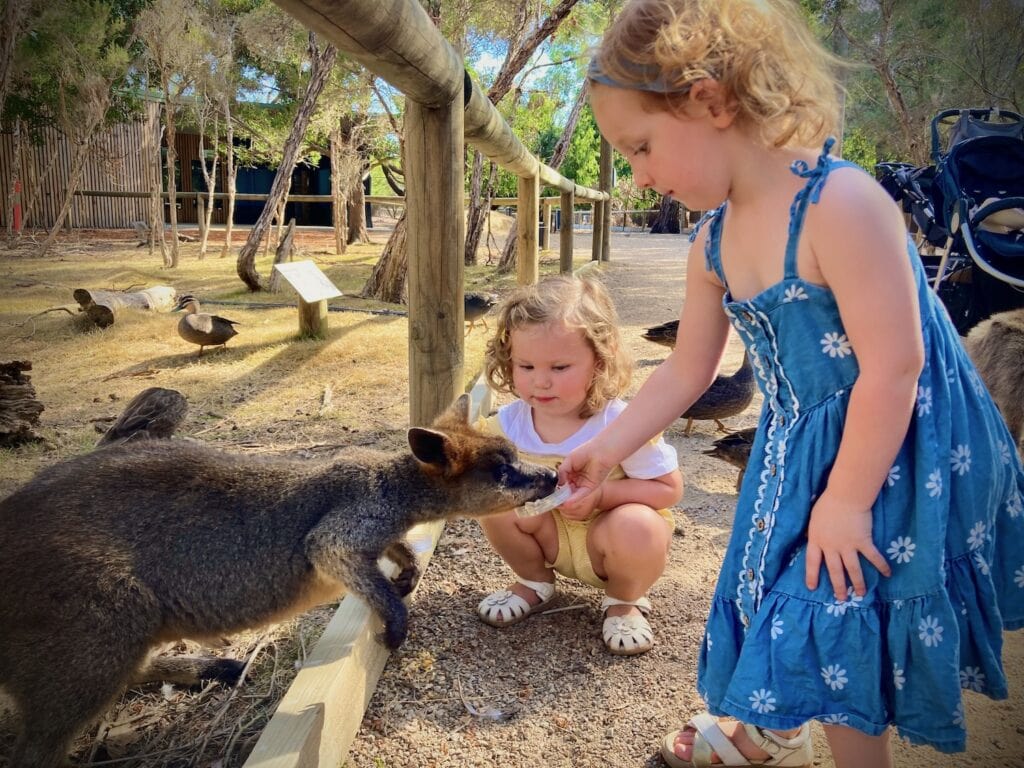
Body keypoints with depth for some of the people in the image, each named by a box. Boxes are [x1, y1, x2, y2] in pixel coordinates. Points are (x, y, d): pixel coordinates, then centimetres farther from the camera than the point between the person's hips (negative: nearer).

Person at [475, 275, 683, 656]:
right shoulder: (508, 423, -16)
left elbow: (669, 488, -20)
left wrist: (603, 492, -32)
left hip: (608, 536, -3)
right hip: (553, 537, 4)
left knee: (638, 528, -36)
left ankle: (625, 600, 1)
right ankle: (533, 582, 9)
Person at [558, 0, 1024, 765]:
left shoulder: (839, 205, -27)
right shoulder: (714, 245, -1)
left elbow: (893, 368, -27)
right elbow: (685, 373, 10)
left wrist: (844, 500, -21)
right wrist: (606, 447, 11)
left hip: (900, 457, -8)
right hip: (801, 451, 8)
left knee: (838, 615, 0)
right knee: (779, 592, 21)